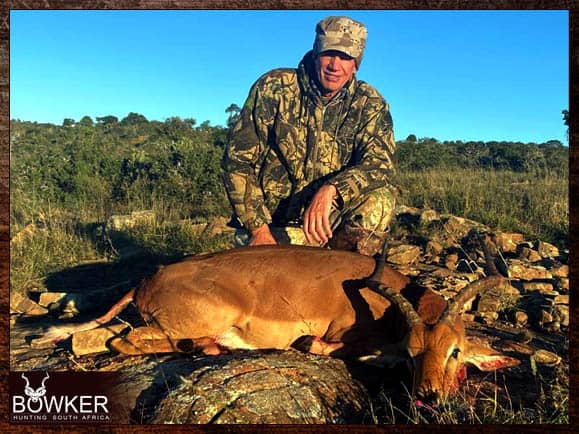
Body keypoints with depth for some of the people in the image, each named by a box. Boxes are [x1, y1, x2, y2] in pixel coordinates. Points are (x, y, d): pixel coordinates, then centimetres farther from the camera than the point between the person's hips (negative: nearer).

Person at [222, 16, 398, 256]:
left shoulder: (369, 104, -1)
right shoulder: (273, 87, -6)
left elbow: (380, 163, -16)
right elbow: (238, 159, -7)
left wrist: (329, 189, -37)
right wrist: (259, 229, -14)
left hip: (327, 224, 2)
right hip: (272, 223, -1)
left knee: (379, 200, -25)